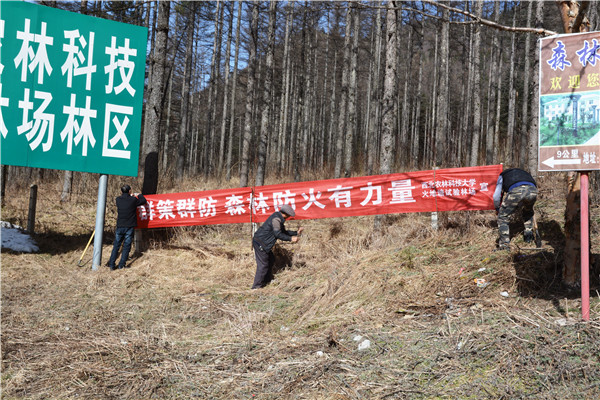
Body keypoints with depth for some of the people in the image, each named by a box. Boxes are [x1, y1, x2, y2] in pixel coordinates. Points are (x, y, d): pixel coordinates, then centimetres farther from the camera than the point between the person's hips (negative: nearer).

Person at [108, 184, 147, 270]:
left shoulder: (118, 199, 1)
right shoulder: (133, 200, -7)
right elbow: (143, 201, 8)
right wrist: (138, 195, 27)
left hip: (120, 226, 2)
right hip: (130, 227, -2)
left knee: (116, 245, 10)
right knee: (126, 246, 5)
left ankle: (111, 265, 9)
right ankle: (121, 265, 5)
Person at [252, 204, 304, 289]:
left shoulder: (278, 218, 15)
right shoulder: (276, 219, -18)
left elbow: (284, 232, 22)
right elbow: (278, 234, -19)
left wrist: (296, 233, 16)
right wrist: (290, 239, -14)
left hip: (263, 243, 11)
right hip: (260, 243, -11)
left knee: (271, 260, 21)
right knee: (263, 265, -8)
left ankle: (267, 280, 34)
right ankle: (256, 286, -3)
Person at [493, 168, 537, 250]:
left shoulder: (502, 176, 34)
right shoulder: (524, 173, 46)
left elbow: (496, 196, 24)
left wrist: (497, 208, 41)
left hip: (516, 191, -4)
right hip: (532, 190, 4)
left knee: (503, 217, 11)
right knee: (528, 211, 37)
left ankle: (505, 245, 3)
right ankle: (529, 236, 35)